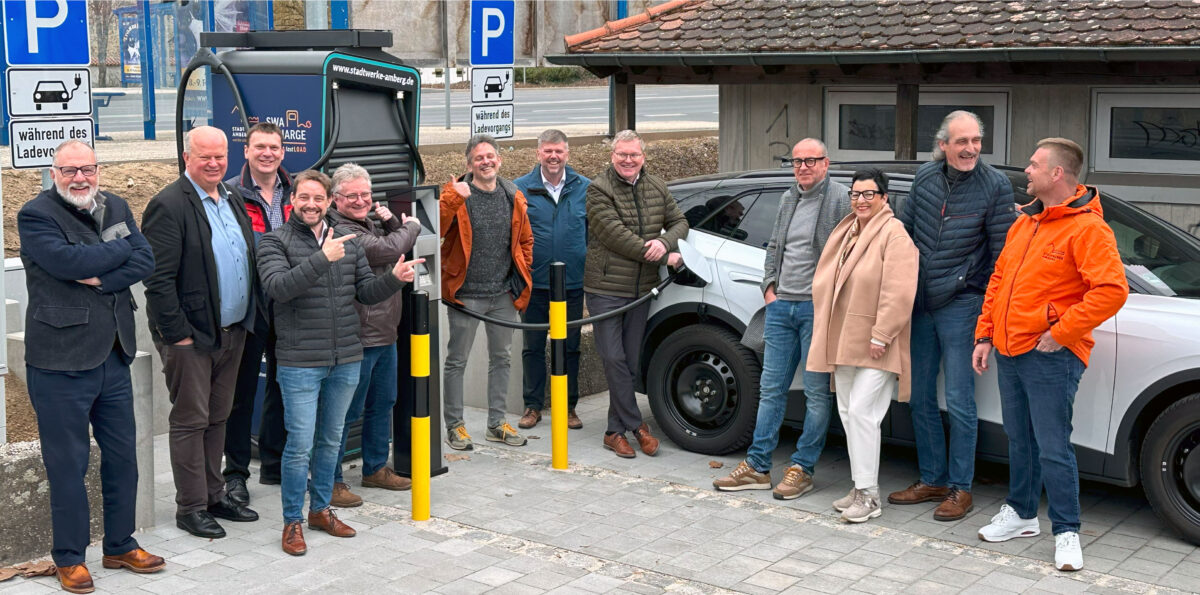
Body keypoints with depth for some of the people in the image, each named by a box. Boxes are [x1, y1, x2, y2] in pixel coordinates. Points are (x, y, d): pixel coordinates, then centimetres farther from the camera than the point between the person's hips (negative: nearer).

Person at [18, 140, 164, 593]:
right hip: (60, 361, -6)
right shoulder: (36, 216, -9)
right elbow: (68, 260, -24)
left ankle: (120, 546, 28)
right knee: (68, 463, 3)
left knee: (122, 455, 13)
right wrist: (120, 249, -9)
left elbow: (144, 261, -2)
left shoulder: (116, 208, 9)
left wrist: (101, 278, -18)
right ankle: (69, 558, 17)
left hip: (114, 356, 6)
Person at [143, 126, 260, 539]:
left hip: (232, 331, 8)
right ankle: (191, 508, 11)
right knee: (191, 420, 1)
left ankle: (214, 495, 27)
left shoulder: (231, 200, 12)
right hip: (191, 335, -7)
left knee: (218, 417, 16)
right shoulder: (169, 206, -13)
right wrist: (177, 333, -18)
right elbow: (158, 279, -17)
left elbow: (248, 261, 19)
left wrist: (249, 317, 12)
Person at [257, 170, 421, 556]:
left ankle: (321, 509, 30)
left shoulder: (348, 243, 10)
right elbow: (278, 286, -20)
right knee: (300, 444, -3)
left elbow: (366, 292, 11)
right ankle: (292, 521, 10)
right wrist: (322, 259, -28)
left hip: (346, 360, 5)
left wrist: (394, 279, -9)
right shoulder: (276, 242, -4)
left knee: (330, 440, 16)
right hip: (300, 361, -5)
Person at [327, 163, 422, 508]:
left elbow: (402, 250, 14)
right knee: (346, 412, -3)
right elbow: (390, 250, -22)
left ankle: (375, 468, 33)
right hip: (358, 338, -10)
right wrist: (411, 226, -3)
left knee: (382, 404, 19)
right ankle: (330, 482, 6)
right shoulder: (341, 233, -17)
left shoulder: (370, 225, 15)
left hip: (385, 334, 10)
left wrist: (393, 223, -3)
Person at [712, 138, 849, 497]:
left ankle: (803, 469, 8)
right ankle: (757, 466, 15)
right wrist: (769, 288, 13)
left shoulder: (841, 200, -7)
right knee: (771, 389, 9)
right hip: (780, 306, 7)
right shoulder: (789, 199, 16)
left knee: (817, 393, 1)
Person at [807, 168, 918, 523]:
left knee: (861, 412, -12)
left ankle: (867, 495, -6)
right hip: (844, 342, 9)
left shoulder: (894, 234, -10)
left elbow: (898, 293, -18)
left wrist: (880, 336, -20)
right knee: (848, 413, 11)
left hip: (875, 346, -9)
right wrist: (826, 333, 15)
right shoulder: (844, 232, 16)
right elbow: (825, 283, 21)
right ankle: (862, 487, 21)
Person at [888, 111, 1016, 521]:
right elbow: (904, 230, 16)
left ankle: (960, 488, 9)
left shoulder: (995, 186, -9)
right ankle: (932, 479, 24)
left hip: (961, 305, -5)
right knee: (920, 398, 11)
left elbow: (1003, 254, -7)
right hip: (920, 303, 5)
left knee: (958, 402, -3)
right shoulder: (924, 178, 4)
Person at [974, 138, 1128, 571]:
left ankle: (1066, 532, 6)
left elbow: (1112, 290, -23)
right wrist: (984, 335, 13)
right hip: (1009, 353, 8)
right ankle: (1021, 514, 32)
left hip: (1050, 357, -8)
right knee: (1019, 441, 18)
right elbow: (998, 281, 20)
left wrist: (1061, 332, -20)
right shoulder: (1024, 223, 15)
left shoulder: (1087, 228, -13)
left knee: (1053, 448, -5)